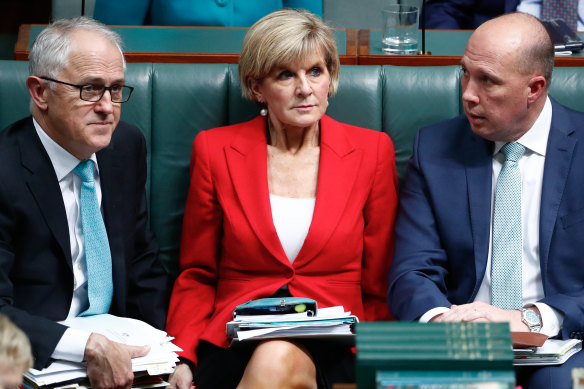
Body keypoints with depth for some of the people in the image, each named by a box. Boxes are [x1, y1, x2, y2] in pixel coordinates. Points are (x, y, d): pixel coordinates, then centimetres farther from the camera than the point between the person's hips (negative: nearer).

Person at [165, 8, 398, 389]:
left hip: (330, 354, 0)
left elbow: (379, 286, 10)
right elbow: (197, 276, 12)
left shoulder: (372, 151, 8)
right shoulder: (215, 149, 8)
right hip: (234, 348, 1)